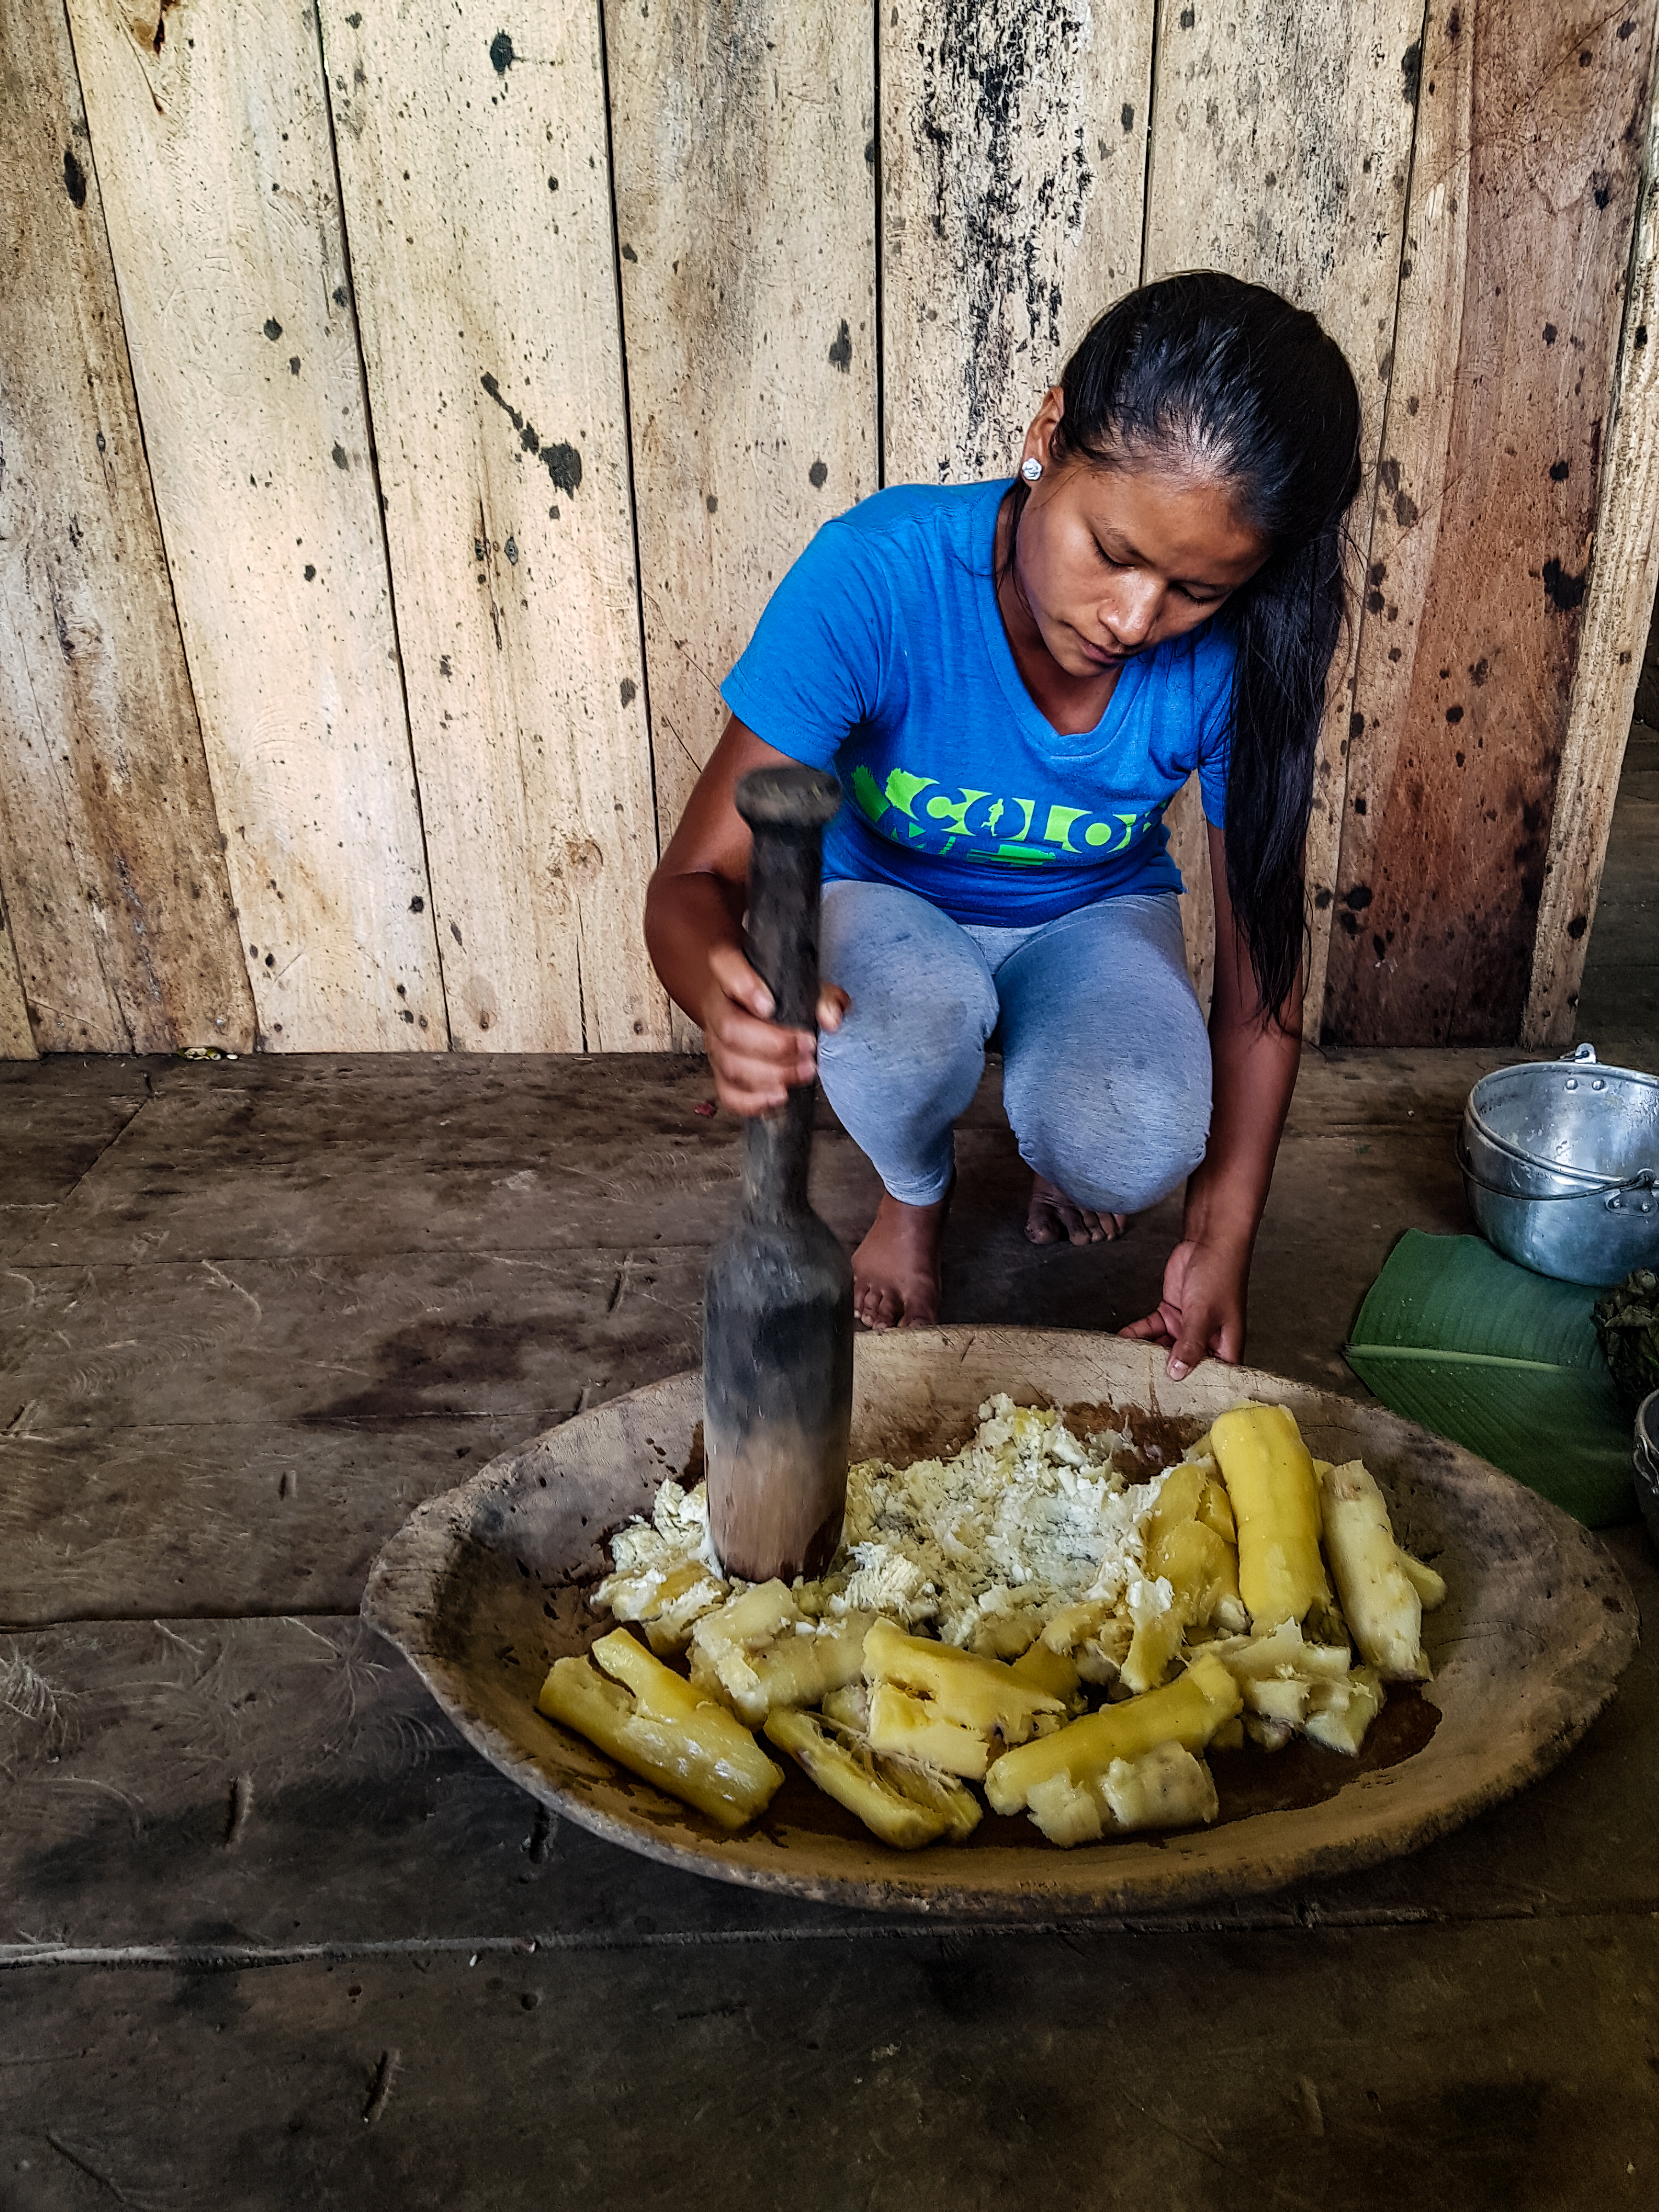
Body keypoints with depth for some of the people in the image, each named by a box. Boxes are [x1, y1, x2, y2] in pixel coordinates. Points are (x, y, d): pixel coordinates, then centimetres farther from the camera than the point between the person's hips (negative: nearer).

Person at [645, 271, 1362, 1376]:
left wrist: (1223, 1239, -20)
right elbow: (696, 878, -31)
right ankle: (916, 1195, 2)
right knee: (910, 1014, -37)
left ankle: (1057, 1154, 12)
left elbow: (1262, 952, -15)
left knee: (1133, 1151, -30)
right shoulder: (878, 572, -32)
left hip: (1093, 920, 1)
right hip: (886, 908, -1)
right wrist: (727, 997, -57)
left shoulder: (1235, 658, -25)